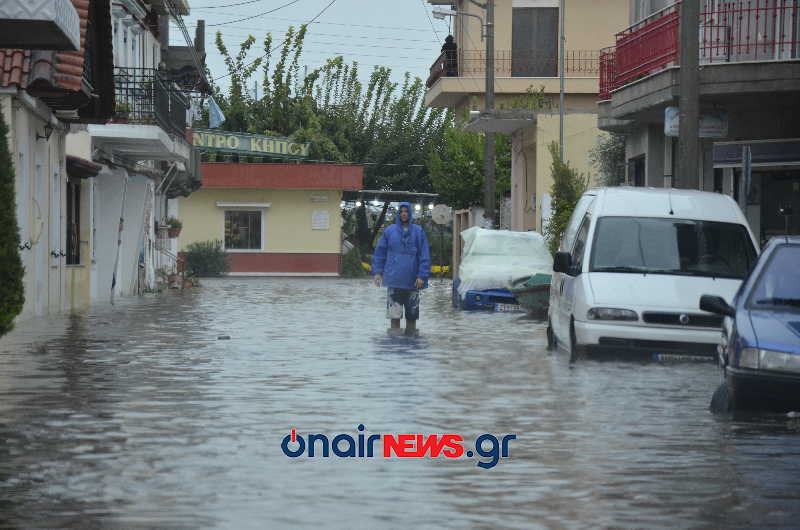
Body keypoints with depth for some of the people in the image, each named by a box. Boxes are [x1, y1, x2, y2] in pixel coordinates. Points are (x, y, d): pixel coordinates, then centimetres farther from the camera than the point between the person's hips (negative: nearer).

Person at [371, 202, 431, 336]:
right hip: (394, 278, 0)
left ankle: (411, 330, 18)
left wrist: (422, 275, -8)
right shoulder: (389, 231, 5)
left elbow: (424, 255, 0)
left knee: (412, 311, 7)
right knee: (394, 309, -2)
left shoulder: (418, 231, 3)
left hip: (412, 279, 0)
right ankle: (395, 330, 5)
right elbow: (379, 252, 10)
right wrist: (377, 271, 3)